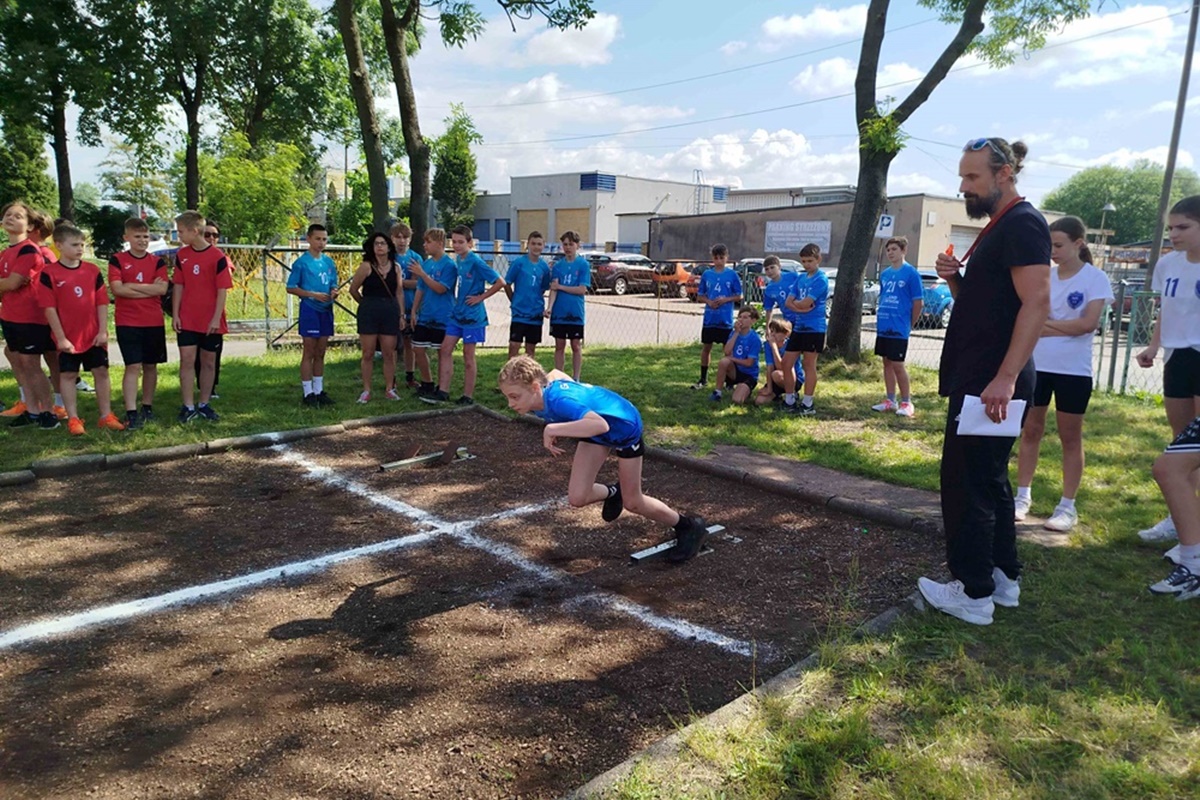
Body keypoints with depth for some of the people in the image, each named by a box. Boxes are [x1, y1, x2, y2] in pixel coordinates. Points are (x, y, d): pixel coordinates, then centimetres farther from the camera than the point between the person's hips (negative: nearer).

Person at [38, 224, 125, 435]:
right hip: (68, 337, -3)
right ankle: (73, 419, 12)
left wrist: (103, 331, -3)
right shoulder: (49, 274, -6)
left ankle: (106, 415, 15)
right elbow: (49, 308, -8)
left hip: (94, 335, 3)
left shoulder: (93, 270, 3)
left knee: (101, 372, 6)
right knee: (68, 375, 5)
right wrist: (61, 337, -11)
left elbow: (102, 302, 4)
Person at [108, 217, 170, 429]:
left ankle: (147, 407, 23)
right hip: (127, 322, -3)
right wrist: (150, 289, -10)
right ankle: (131, 413, -8)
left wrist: (132, 286, -11)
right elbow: (117, 289, -12)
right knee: (133, 366, -8)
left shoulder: (157, 262, 7)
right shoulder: (117, 260, 1)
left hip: (154, 322, 3)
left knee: (150, 366, 10)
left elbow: (162, 289, -8)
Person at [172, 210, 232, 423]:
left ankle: (204, 405, 19)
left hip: (211, 321, -2)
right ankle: (188, 407, 2)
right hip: (187, 320, 2)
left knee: (209, 362, 7)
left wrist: (216, 318, -12)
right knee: (187, 360, -3)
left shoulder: (217, 256, -7)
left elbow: (222, 290, -8)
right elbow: (178, 286, 8)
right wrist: (175, 315, 1)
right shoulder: (181, 255, 5)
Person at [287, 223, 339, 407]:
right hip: (309, 309, -5)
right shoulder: (301, 262, -6)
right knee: (309, 353, -2)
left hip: (326, 310, 5)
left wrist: (334, 293, -6)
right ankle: (307, 393, 4)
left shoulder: (329, 262, 11)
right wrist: (313, 294, -17)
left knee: (320, 354, 11)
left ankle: (319, 391, 18)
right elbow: (291, 288, -6)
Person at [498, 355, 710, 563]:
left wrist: (554, 428, -54)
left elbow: (601, 425, -58)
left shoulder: (558, 400, -42)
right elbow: (556, 373, 6)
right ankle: (613, 493, 29)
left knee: (632, 502, 7)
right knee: (577, 498, -5)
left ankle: (690, 527, 29)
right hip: (596, 434, 7)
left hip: (624, 426, -6)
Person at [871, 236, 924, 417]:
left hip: (899, 329, -6)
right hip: (883, 327, 6)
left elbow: (919, 302, -6)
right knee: (887, 362, 11)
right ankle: (890, 401, 20)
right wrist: (879, 318, 11)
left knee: (897, 364, -5)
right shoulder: (884, 274, 10)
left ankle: (906, 403, 7)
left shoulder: (911, 273, -8)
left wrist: (909, 325, -2)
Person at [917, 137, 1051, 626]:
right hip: (980, 378, 10)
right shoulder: (999, 227, 18)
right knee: (987, 478, 16)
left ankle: (973, 593, 6)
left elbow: (1036, 303, -22)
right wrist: (954, 278, 1)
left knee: (966, 481, -5)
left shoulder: (1022, 223, -12)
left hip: (992, 381, -10)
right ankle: (1003, 577, 27)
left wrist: (1005, 378, -29)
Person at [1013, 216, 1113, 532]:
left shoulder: (1095, 278, -5)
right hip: (1035, 365, 4)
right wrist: (1059, 326, -15)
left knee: (1070, 437, 5)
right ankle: (1023, 496, 17)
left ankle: (1068, 506, 13)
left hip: (1073, 370, -3)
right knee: (1031, 431, 8)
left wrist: (1043, 323, -12)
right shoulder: (1044, 275, 6)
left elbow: (1089, 323, -15)